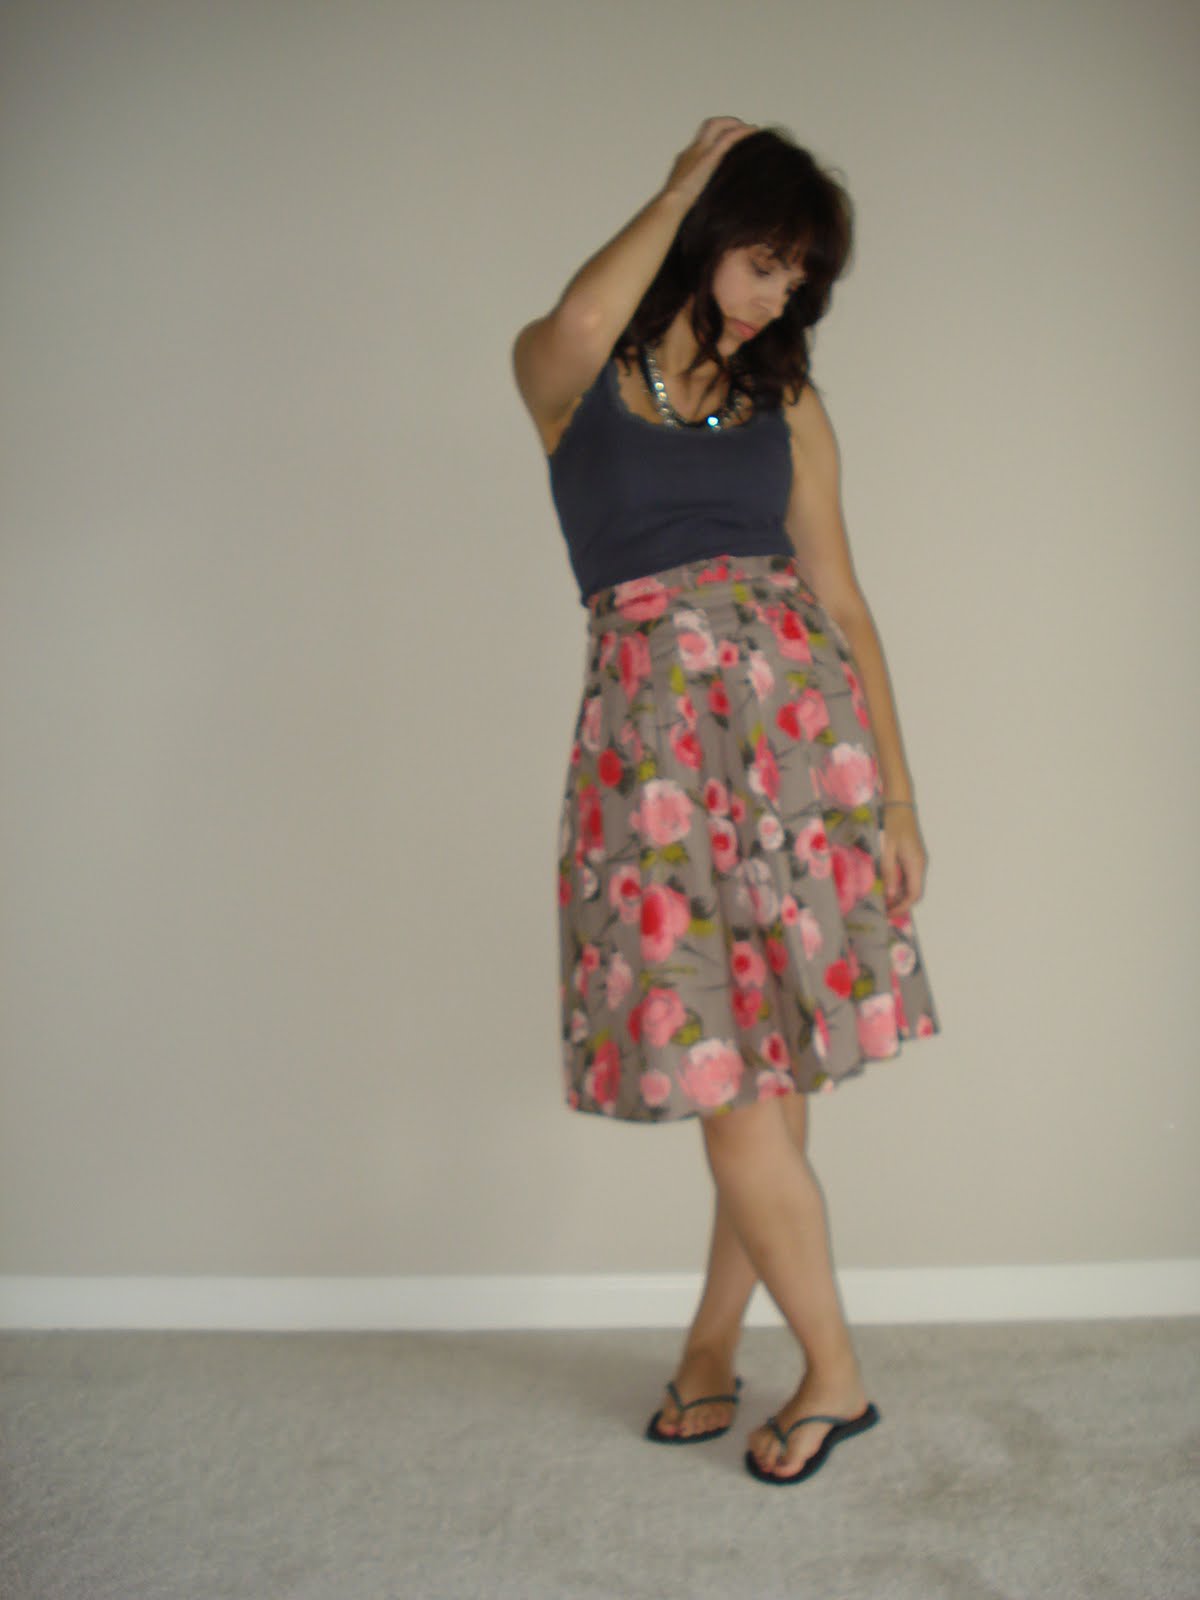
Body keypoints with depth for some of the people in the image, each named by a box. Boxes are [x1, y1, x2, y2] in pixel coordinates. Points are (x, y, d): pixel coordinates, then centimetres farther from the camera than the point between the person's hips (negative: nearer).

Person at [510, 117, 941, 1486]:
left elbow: (840, 603, 11)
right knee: (733, 1074, -2)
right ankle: (833, 1374, 15)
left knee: (763, 1068, 1)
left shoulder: (786, 406, 14)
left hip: (795, 718, 3)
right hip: (656, 732, -2)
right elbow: (580, 322, -20)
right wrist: (684, 180, -4)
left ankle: (711, 1349, 20)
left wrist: (897, 794, 5)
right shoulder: (570, 378, 6)